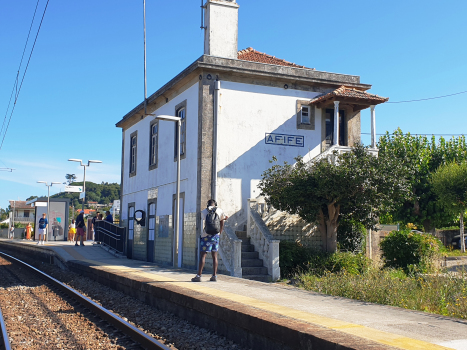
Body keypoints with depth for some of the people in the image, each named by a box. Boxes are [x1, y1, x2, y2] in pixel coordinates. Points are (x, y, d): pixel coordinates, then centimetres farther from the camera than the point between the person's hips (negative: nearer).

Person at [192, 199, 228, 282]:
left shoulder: (204, 212, 0)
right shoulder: (220, 211, 3)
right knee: (214, 256, 8)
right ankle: (214, 276, 8)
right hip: (215, 235, 2)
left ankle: (199, 276, -5)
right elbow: (222, 223, 11)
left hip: (206, 236, -2)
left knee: (202, 255, -2)